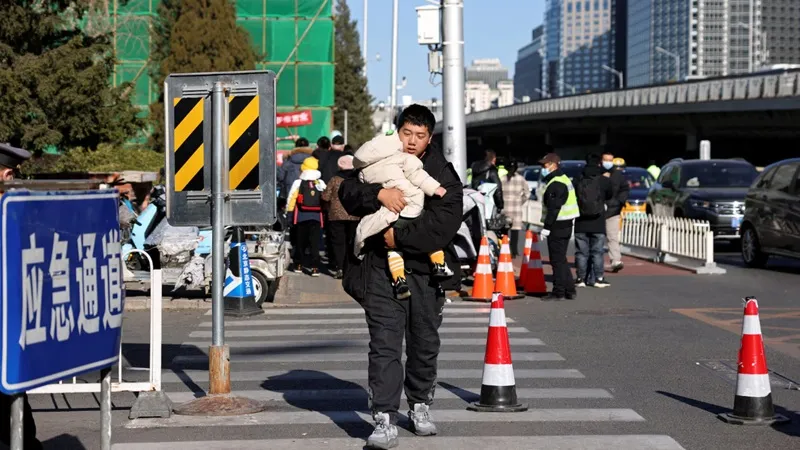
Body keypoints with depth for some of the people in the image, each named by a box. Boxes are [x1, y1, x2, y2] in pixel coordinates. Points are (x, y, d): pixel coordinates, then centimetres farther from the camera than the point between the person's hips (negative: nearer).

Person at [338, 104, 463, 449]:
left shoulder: (442, 173, -2)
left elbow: (445, 221, -15)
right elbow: (347, 192, -5)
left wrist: (401, 237, -20)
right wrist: (378, 193, -23)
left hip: (425, 268, 1)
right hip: (382, 267, -1)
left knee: (425, 343, 14)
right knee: (385, 343, -9)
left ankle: (420, 405, 36)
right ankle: (384, 421, -13)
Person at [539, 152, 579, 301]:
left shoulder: (556, 184, -16)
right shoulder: (564, 180, 18)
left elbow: (554, 208, -22)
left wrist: (547, 227, -20)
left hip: (558, 226, -11)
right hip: (565, 225, 11)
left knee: (557, 260, -6)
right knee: (561, 259, 16)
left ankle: (558, 292, -3)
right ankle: (569, 290, 18)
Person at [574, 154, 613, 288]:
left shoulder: (578, 181, -3)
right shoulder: (604, 181, -6)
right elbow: (609, 195, 9)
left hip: (581, 223, 1)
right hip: (598, 223, -1)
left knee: (581, 252, 7)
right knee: (597, 251, 5)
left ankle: (581, 278, 8)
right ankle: (598, 278, 5)